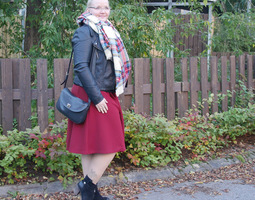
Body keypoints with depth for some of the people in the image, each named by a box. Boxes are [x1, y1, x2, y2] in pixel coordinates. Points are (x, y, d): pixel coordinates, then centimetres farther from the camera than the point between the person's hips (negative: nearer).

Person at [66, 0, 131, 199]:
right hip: (91, 96, -8)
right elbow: (81, 67, -18)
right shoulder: (84, 32, -10)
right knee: (109, 145, -7)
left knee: (90, 146, 12)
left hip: (106, 95, 8)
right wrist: (96, 97, -20)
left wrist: (115, 92, 15)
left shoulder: (107, 31, 17)